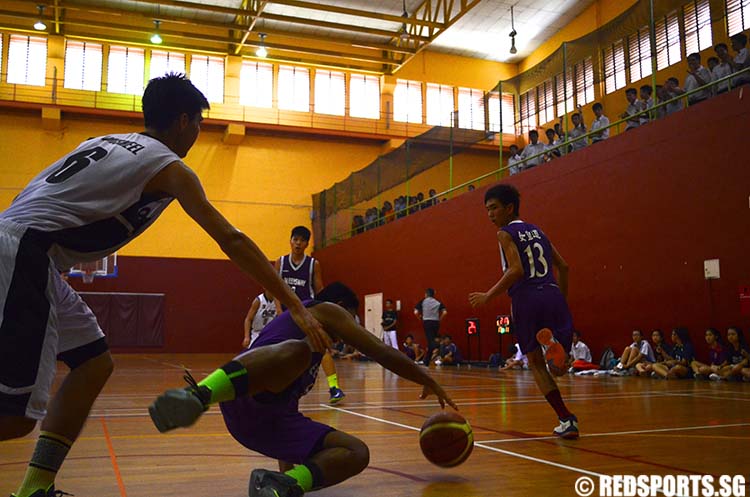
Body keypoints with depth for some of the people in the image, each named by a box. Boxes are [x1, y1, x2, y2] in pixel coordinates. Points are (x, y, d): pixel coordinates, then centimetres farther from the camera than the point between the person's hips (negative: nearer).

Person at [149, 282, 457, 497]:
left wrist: (287, 463, 50)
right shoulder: (326, 310, 14)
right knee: (296, 350, -41)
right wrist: (429, 382, 19)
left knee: (357, 453, 1)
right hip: (245, 398, -9)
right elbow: (382, 353, 6)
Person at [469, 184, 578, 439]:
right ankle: (553, 342, -25)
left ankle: (566, 419, 3)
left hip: (527, 298, -5)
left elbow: (516, 270, -13)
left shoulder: (505, 234, 2)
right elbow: (563, 267, 20)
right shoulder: (537, 232, 22)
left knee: (536, 363, 11)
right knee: (557, 366, 10)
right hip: (552, 295, 5)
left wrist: (488, 295, -6)